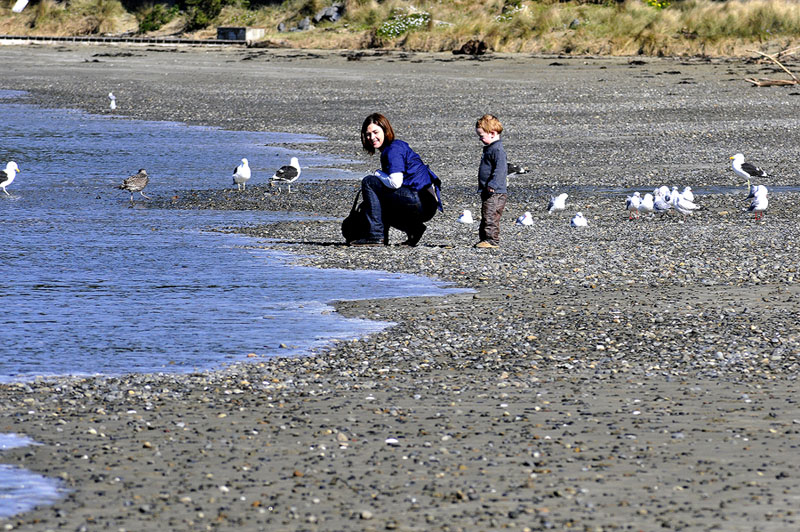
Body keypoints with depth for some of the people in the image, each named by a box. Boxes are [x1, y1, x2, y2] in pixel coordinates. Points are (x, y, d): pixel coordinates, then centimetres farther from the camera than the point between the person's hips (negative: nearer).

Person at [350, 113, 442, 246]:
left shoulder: (393, 150, -9)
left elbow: (395, 183, -19)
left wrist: (378, 174, -2)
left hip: (421, 202, -10)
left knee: (369, 182, -9)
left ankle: (376, 235, -13)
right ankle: (413, 228, 10)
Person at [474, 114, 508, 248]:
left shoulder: (497, 150, -16)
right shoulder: (489, 148, 18)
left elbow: (500, 168, -27)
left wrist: (493, 184, -34)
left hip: (495, 193, -11)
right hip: (487, 192, 11)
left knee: (490, 217, -13)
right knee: (485, 217, 16)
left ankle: (492, 240, -12)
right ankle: (484, 239, 23)